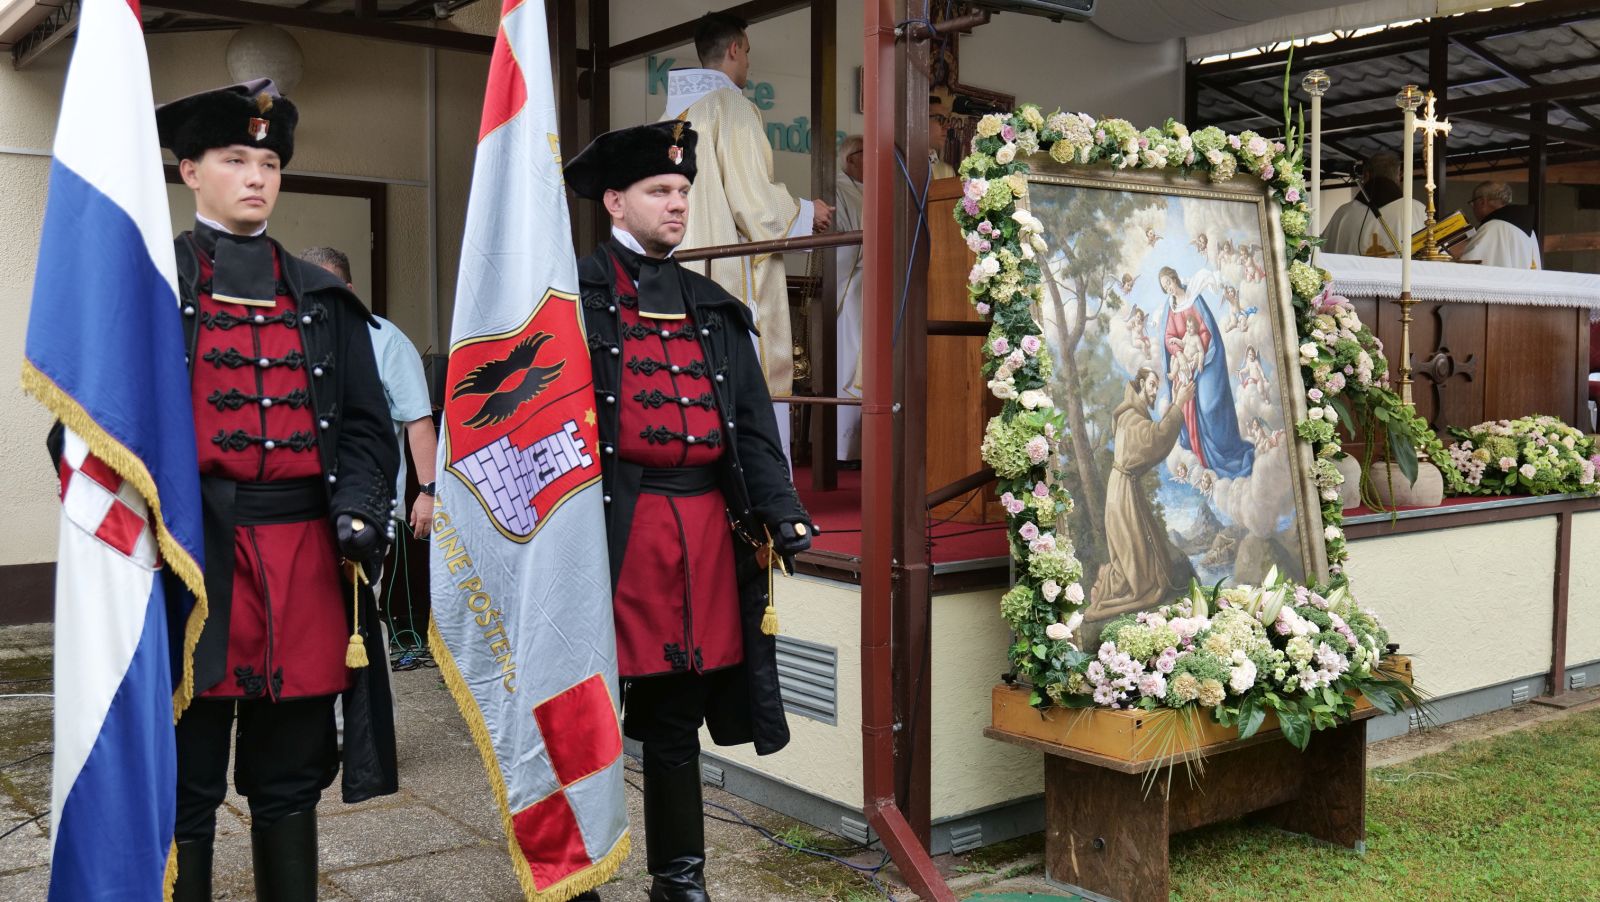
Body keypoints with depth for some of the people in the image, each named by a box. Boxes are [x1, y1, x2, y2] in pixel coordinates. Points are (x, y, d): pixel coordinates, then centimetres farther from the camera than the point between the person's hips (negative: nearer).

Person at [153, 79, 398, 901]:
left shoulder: (324, 299, 14)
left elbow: (366, 426, 12)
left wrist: (360, 513, -4)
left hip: (306, 555, 3)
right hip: (190, 556, -3)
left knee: (290, 782, 13)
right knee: (185, 790, 5)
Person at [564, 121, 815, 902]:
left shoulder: (714, 307, 16)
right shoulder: (575, 292, 0)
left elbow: (752, 421, 13)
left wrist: (781, 511, 3)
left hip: (707, 527, 5)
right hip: (614, 524, -5)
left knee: (677, 715, 14)